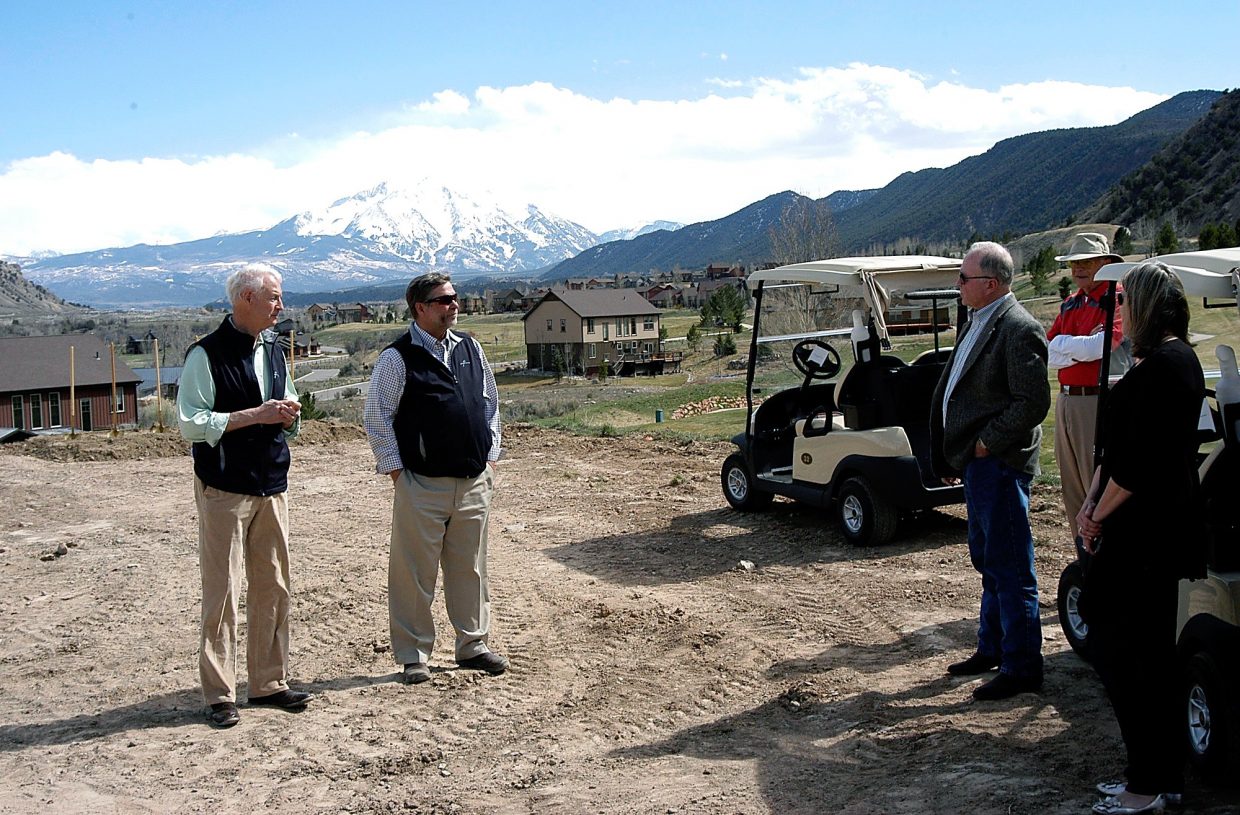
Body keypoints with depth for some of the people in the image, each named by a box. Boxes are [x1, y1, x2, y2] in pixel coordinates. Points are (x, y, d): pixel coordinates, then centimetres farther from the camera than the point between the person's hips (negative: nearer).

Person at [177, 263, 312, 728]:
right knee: (221, 593, -2)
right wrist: (255, 415, -18)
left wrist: (289, 415, -1)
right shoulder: (207, 355, -9)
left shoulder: (273, 352, 13)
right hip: (224, 491, -7)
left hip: (272, 488, 7)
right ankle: (220, 694, 7)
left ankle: (269, 682, 20)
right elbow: (190, 424, -15)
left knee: (273, 587, 9)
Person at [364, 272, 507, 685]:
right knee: (414, 573, 1)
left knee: (470, 569, 13)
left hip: (474, 482, 5)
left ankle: (473, 645, 25)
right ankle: (413, 656, 13)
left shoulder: (470, 348, 11)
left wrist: (490, 457, 13)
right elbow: (377, 417, -5)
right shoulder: (397, 357, -7)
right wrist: (396, 470, -7)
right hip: (422, 485, -5)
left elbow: (490, 403, 19)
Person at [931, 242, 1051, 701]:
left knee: (1010, 568, -2)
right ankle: (993, 649, 33)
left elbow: (1033, 403, -22)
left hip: (1000, 464, -10)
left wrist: (988, 443, -17)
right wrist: (951, 457, 16)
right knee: (988, 563, 20)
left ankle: (1022, 668, 8)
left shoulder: (1019, 330, -17)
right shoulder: (977, 323, 14)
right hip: (977, 463, 10)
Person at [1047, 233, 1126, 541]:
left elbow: (1104, 345, -22)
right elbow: (1049, 355, 8)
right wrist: (1083, 347, -8)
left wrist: (1064, 344, -6)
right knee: (1072, 489, 13)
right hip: (1066, 400, 9)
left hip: (1098, 401, -9)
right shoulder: (1070, 304, 18)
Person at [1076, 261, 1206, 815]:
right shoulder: (1178, 360, 14)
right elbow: (1119, 445, 14)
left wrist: (1100, 514, -10)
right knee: (1151, 649, 15)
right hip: (1159, 528, 10)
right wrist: (1092, 503, 7)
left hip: (1143, 534, -10)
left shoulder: (1160, 366, -19)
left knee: (1113, 643, -3)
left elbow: (1139, 460, -24)